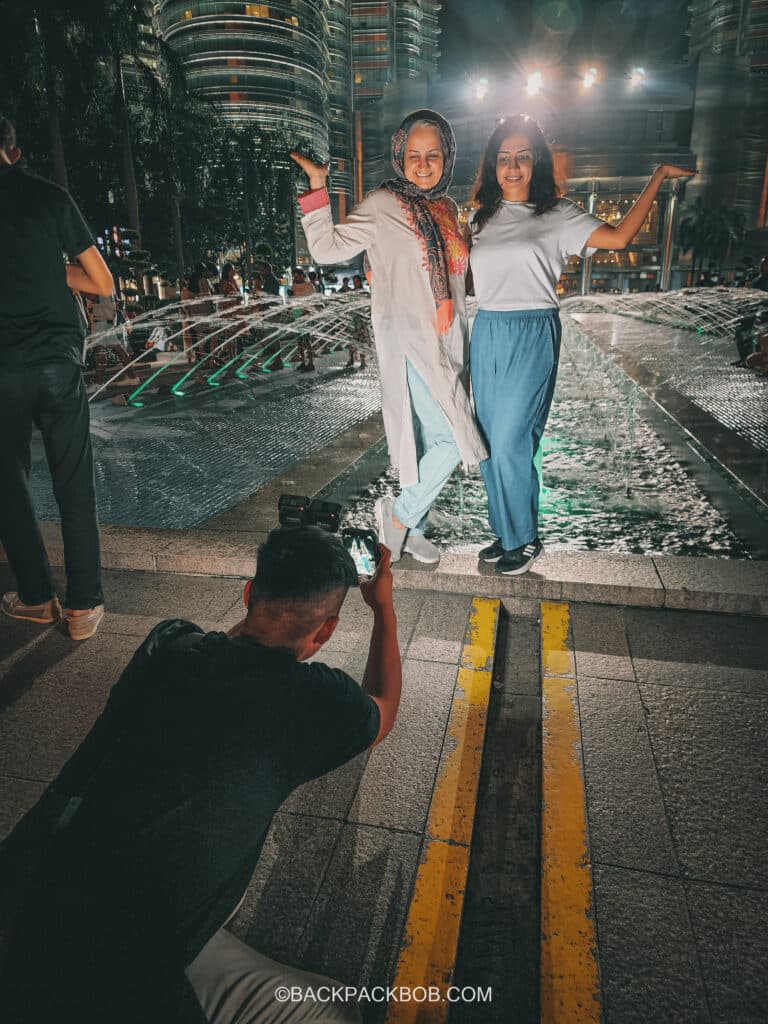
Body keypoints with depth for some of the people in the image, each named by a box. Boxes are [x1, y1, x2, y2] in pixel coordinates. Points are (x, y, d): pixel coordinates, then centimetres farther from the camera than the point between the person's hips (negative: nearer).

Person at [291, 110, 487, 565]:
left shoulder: (446, 207, 13)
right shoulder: (383, 206, -7)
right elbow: (328, 248, -10)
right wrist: (317, 188, -17)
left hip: (447, 345, 7)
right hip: (409, 346, -7)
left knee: (431, 441, 13)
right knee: (452, 441, -13)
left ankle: (412, 528, 28)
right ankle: (400, 513, 9)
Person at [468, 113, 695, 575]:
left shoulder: (556, 215, 0)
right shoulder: (481, 218, 14)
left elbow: (619, 236, -11)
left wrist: (659, 177, -7)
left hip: (533, 337, -5)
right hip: (486, 334, 5)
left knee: (510, 443, -8)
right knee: (490, 442, 8)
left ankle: (526, 540, 11)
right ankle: (507, 533, 24)